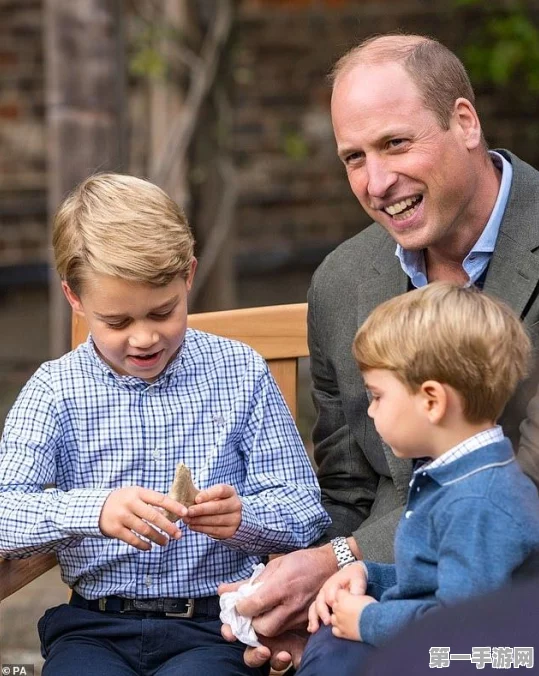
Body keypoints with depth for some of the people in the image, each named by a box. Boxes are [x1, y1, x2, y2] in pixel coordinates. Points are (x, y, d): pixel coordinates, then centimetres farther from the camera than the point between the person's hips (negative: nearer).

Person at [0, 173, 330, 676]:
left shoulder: (241, 373, 7)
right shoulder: (55, 389, 6)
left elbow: (306, 516, 4)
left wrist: (241, 518, -18)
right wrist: (95, 509, -27)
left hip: (215, 623, 0)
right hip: (93, 627, 1)